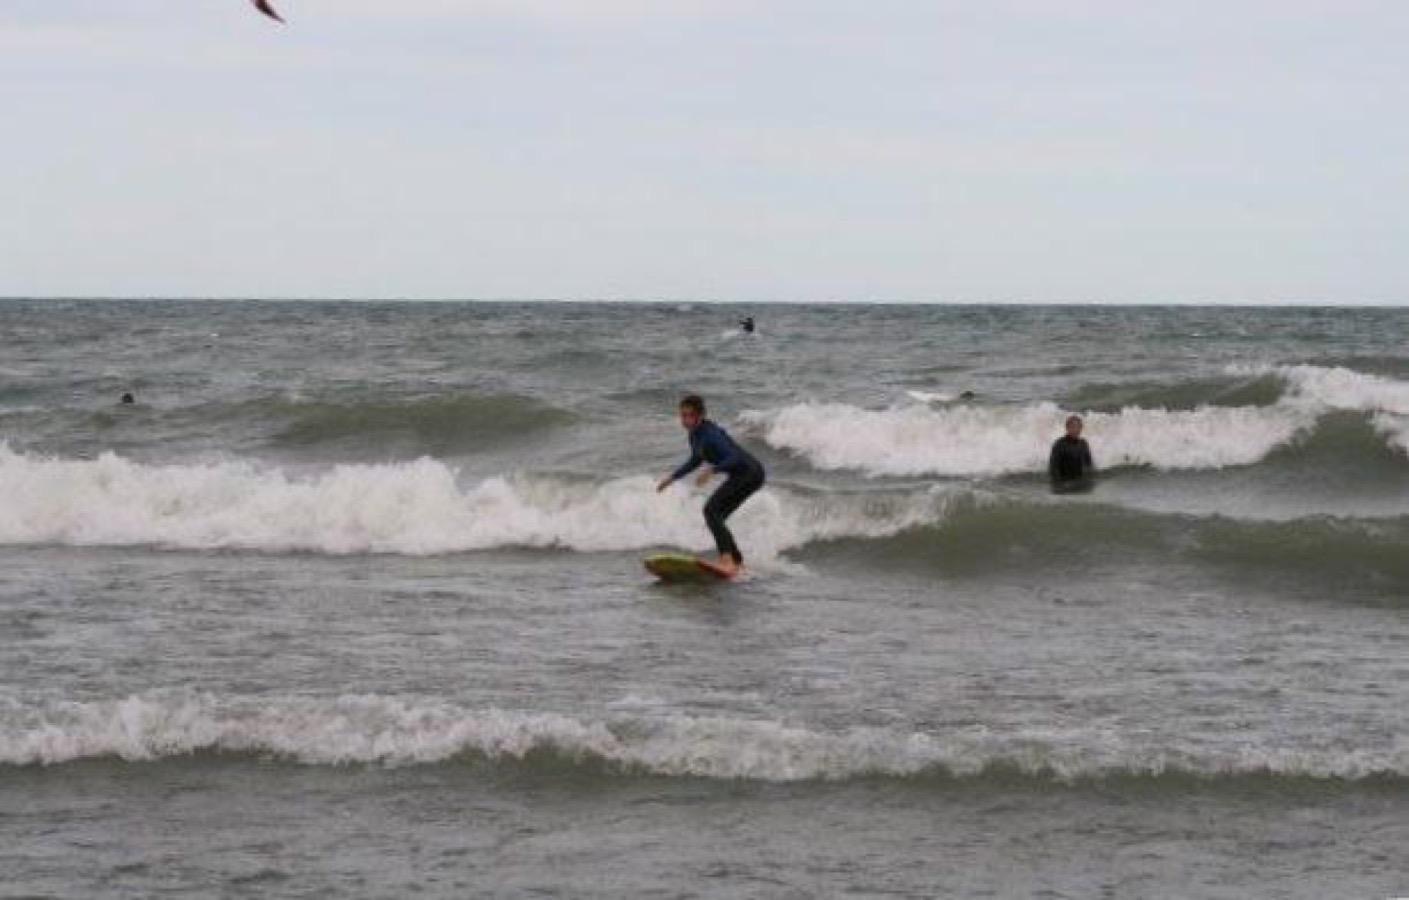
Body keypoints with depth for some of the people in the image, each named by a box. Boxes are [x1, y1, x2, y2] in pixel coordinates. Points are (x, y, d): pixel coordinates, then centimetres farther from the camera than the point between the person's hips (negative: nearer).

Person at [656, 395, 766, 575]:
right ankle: (737, 561, 20)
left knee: (711, 509, -21)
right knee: (716, 518, 13)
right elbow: (696, 460, 24)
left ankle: (727, 559, -32)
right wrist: (673, 477, 23)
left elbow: (734, 457, -31)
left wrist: (712, 470, -42)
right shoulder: (695, 435, 6)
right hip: (740, 476, 10)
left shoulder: (710, 434, -23)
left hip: (750, 473, -10)